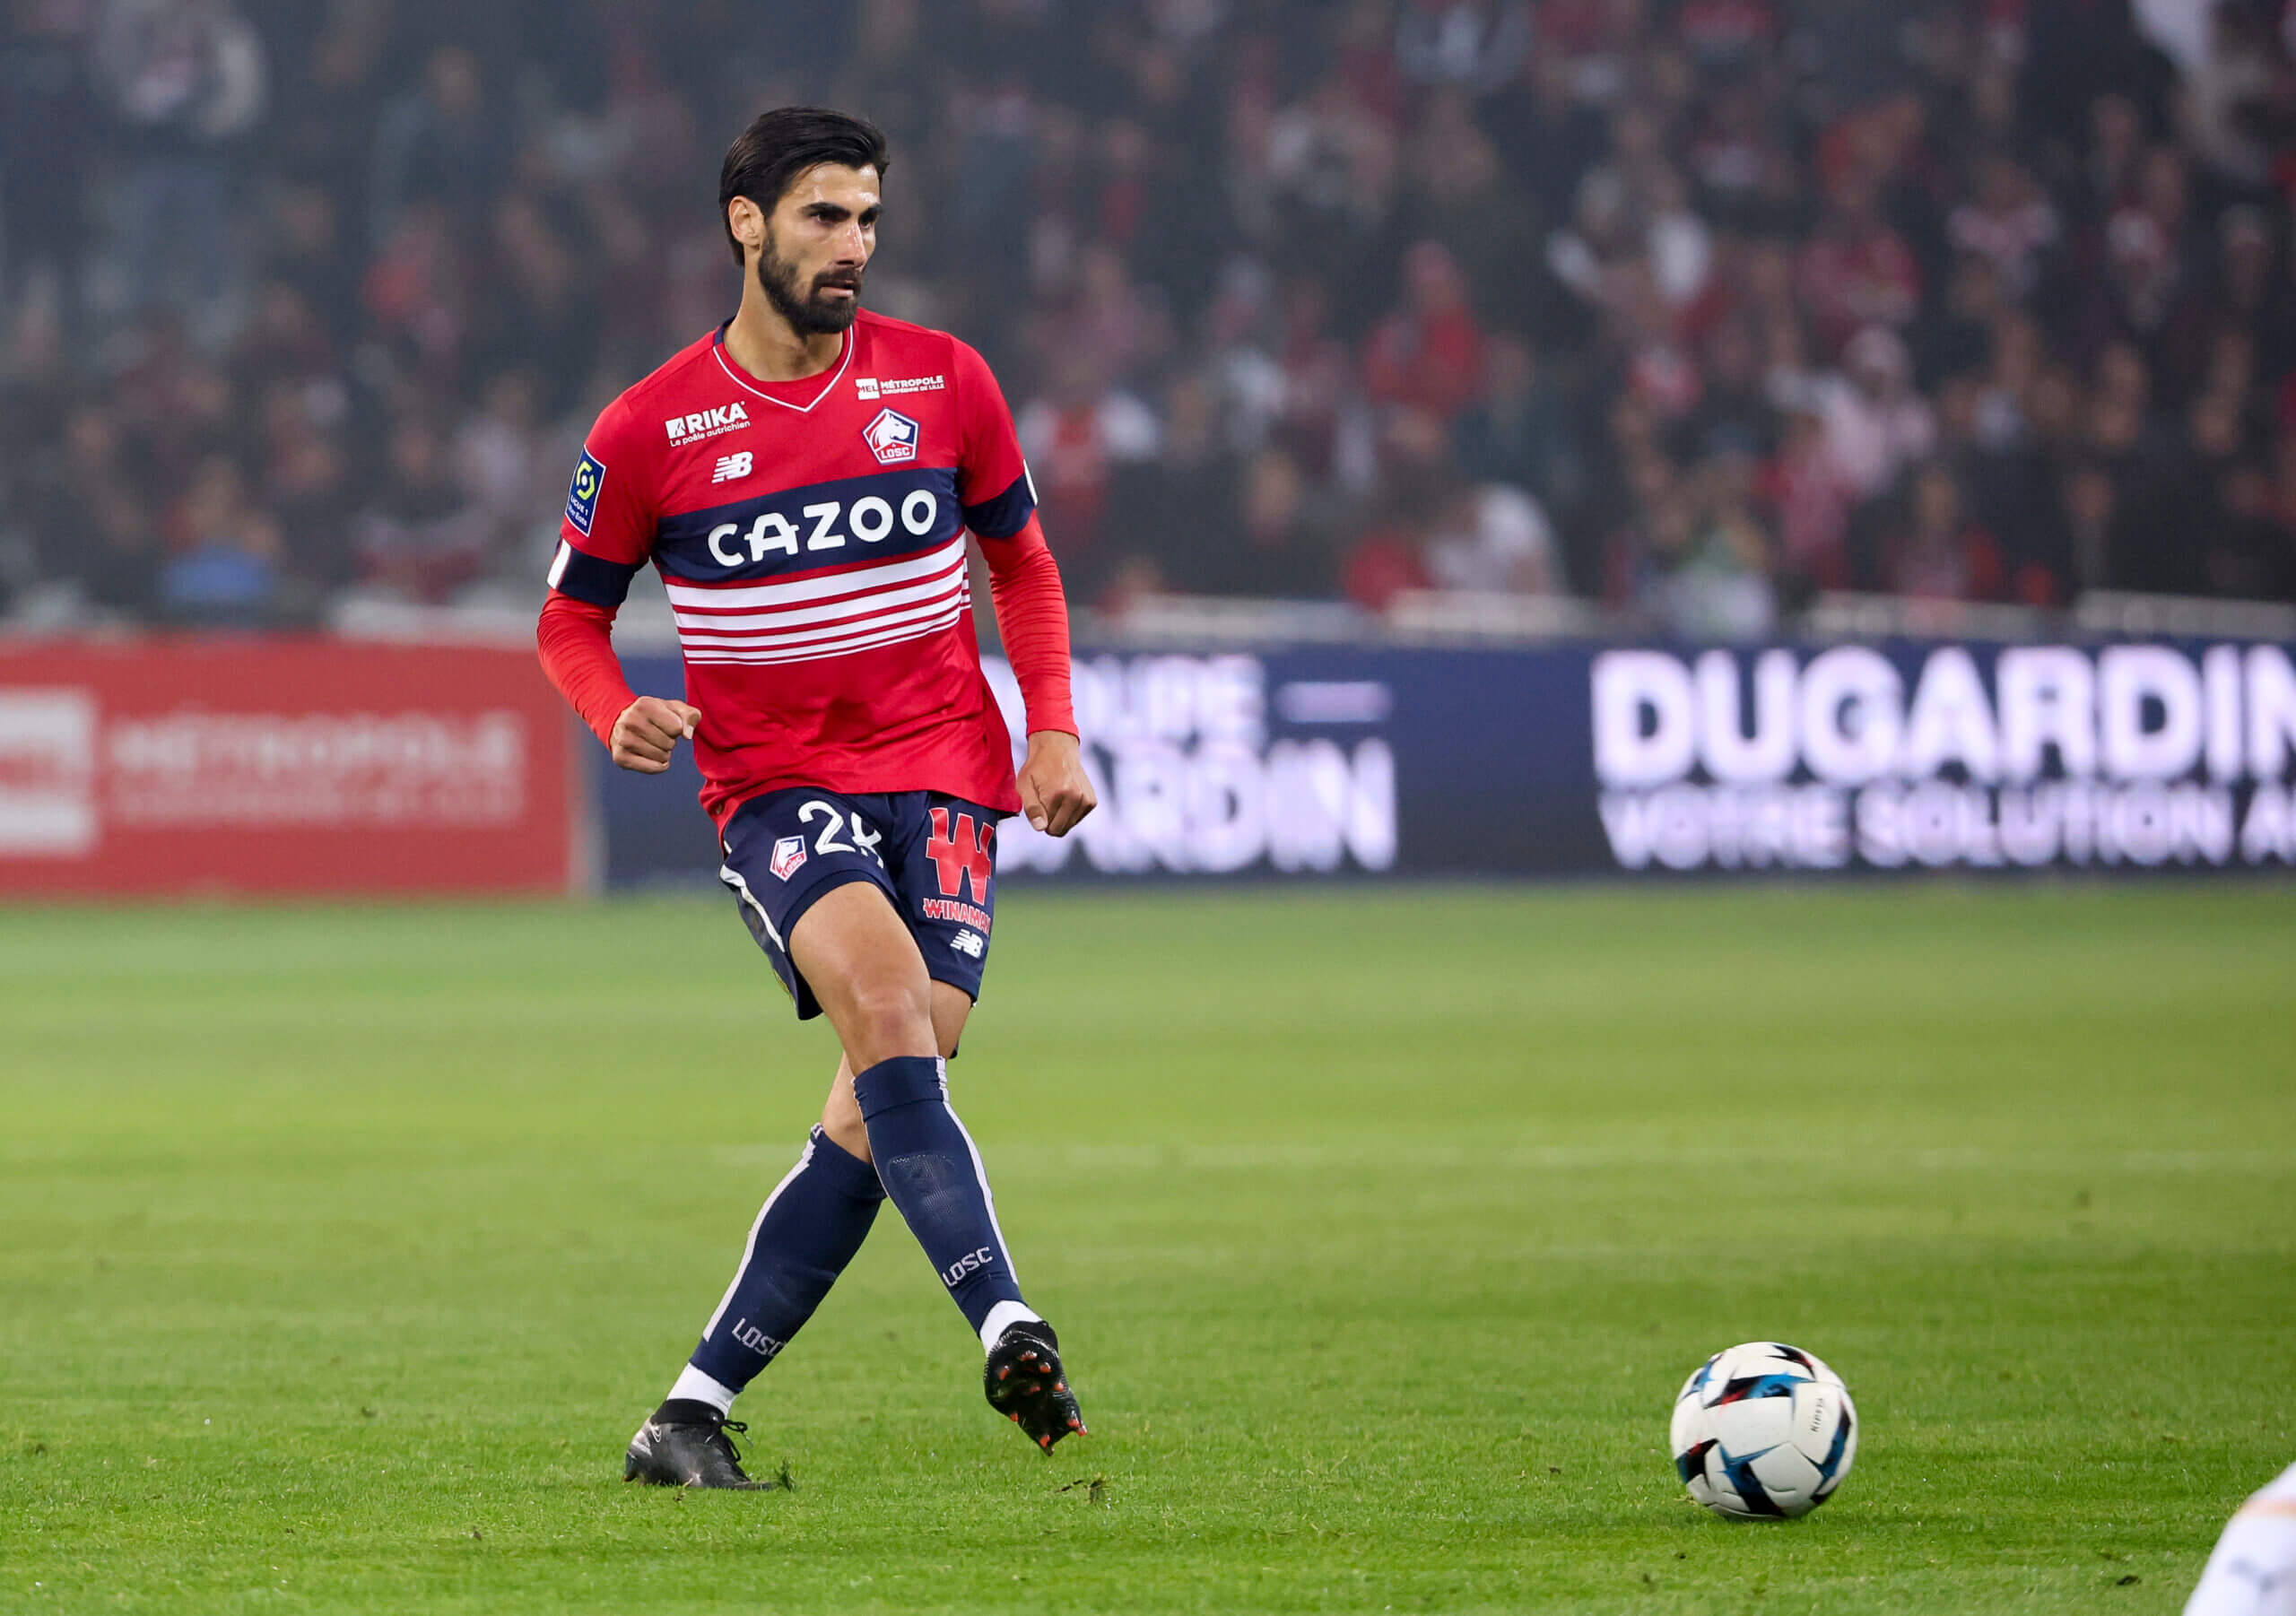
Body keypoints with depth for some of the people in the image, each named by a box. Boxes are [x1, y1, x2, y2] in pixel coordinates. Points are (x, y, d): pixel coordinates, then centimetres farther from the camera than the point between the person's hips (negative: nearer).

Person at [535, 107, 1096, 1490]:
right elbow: (573, 614, 10)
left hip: (944, 767, 2)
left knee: (885, 1101, -11)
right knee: (886, 1000, -30)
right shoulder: (651, 430, -2)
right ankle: (1006, 1325, -38)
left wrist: (1052, 730, 5)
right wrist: (618, 716, -11)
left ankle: (696, 1409, -2)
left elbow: (1021, 559, 17)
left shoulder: (943, 383, 4)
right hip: (775, 783, -2)